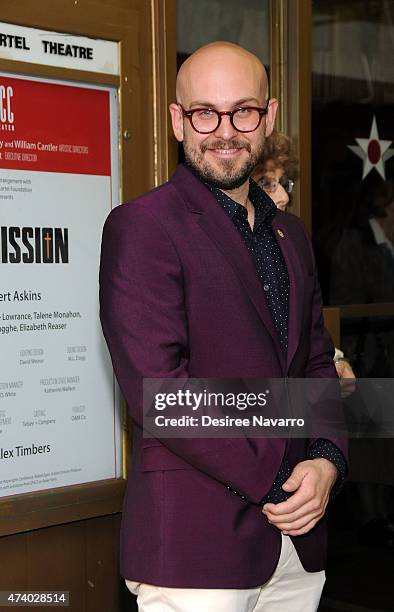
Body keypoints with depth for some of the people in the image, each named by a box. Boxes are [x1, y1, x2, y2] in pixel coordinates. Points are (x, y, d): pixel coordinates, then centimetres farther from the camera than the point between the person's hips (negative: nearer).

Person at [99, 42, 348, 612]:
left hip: (297, 538, 7)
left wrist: (326, 463, -3)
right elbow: (157, 388, -16)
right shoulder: (142, 225, -8)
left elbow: (318, 363, 16)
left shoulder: (291, 234, 15)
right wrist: (274, 484, -13)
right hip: (194, 544, -6)